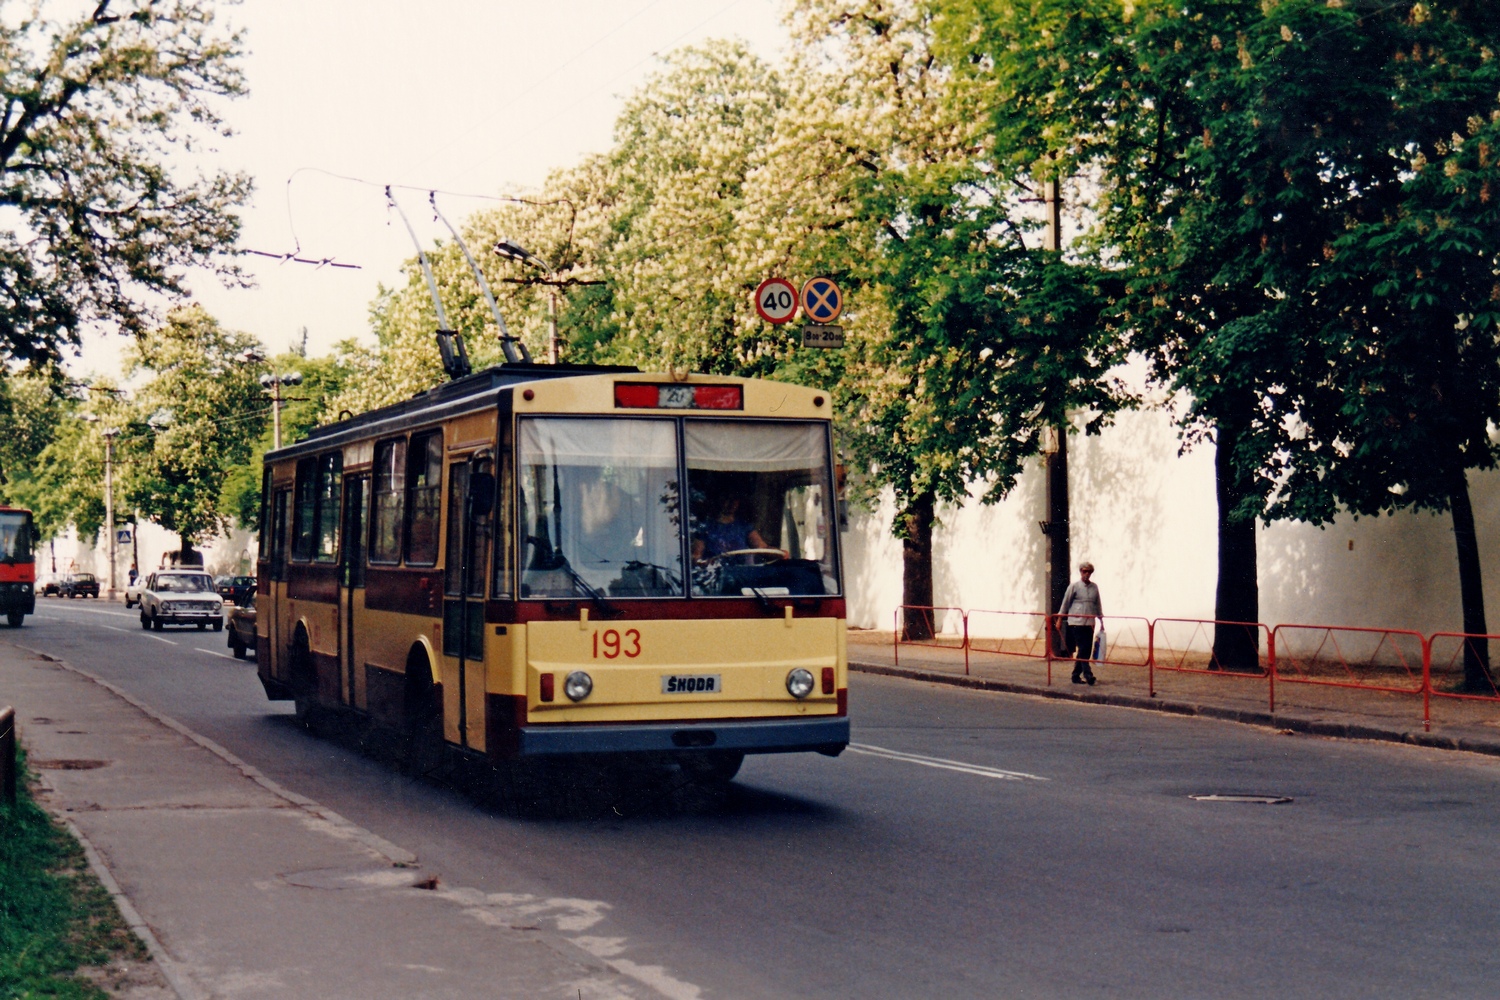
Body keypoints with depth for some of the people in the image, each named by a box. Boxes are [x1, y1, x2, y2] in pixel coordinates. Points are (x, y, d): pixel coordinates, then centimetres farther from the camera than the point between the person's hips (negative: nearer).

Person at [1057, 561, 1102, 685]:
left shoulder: (1094, 587, 10)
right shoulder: (1074, 586, -3)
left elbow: (1098, 605, 16)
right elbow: (1065, 603, 1)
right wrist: (1059, 618, 1)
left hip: (1089, 623, 5)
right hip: (1076, 622, -5)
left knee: (1087, 650, 5)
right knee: (1083, 649, -11)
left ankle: (1076, 675, 15)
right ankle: (1088, 675, -14)